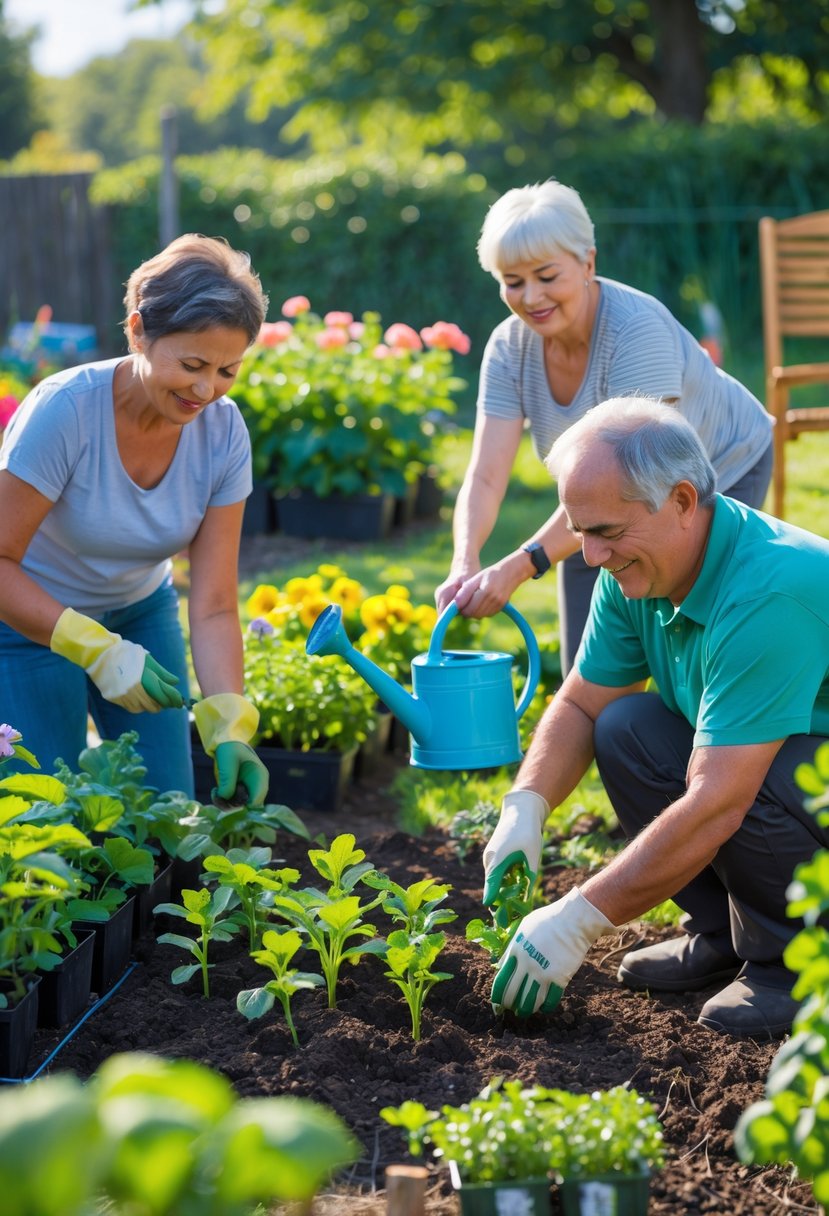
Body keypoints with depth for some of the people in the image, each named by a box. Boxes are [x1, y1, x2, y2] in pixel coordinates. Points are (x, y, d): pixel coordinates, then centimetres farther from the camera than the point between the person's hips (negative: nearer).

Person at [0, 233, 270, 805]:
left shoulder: (223, 432, -17)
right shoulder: (66, 409, -29)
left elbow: (214, 608, -17)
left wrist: (230, 729, -29)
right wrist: (97, 649, -34)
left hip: (141, 612, 4)